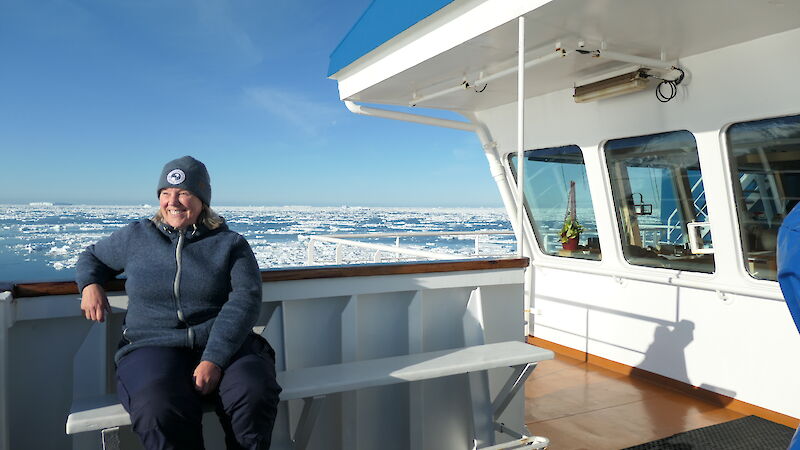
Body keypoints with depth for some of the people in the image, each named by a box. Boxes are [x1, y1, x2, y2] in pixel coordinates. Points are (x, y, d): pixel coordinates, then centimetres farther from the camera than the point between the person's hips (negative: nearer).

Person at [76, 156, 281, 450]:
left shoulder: (231, 244, 7)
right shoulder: (135, 237, 15)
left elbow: (245, 299, -6)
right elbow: (92, 256, 34)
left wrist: (214, 359, -20)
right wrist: (90, 285, 8)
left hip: (226, 346, 0)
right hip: (152, 346, 1)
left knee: (254, 398, -33)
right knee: (161, 410, -35)